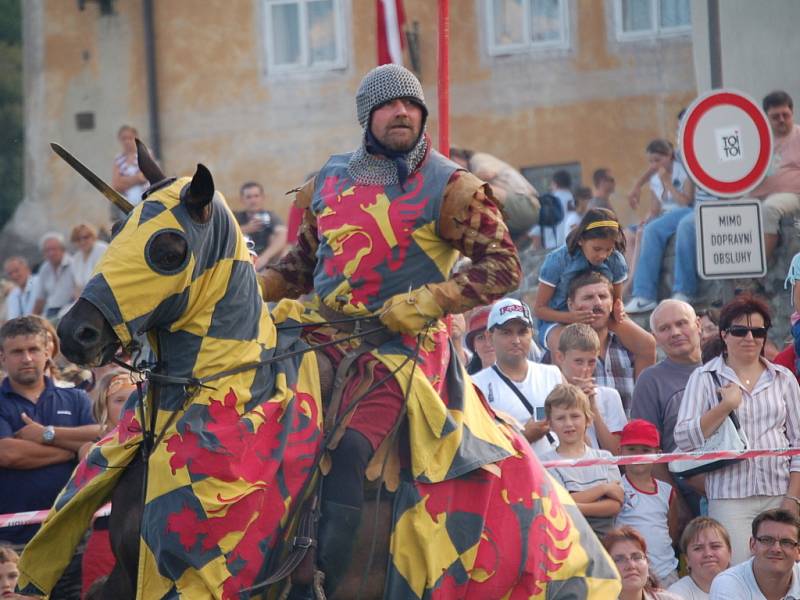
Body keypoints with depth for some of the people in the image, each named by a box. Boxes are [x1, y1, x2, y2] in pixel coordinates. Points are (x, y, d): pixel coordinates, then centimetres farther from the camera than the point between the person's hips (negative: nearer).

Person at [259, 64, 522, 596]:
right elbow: (303, 261, 26)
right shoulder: (330, 180, 13)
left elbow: (505, 267, -6)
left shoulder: (449, 188, -2)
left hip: (400, 346, -6)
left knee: (347, 451, -25)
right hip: (321, 333, 6)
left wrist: (428, 302, -16)